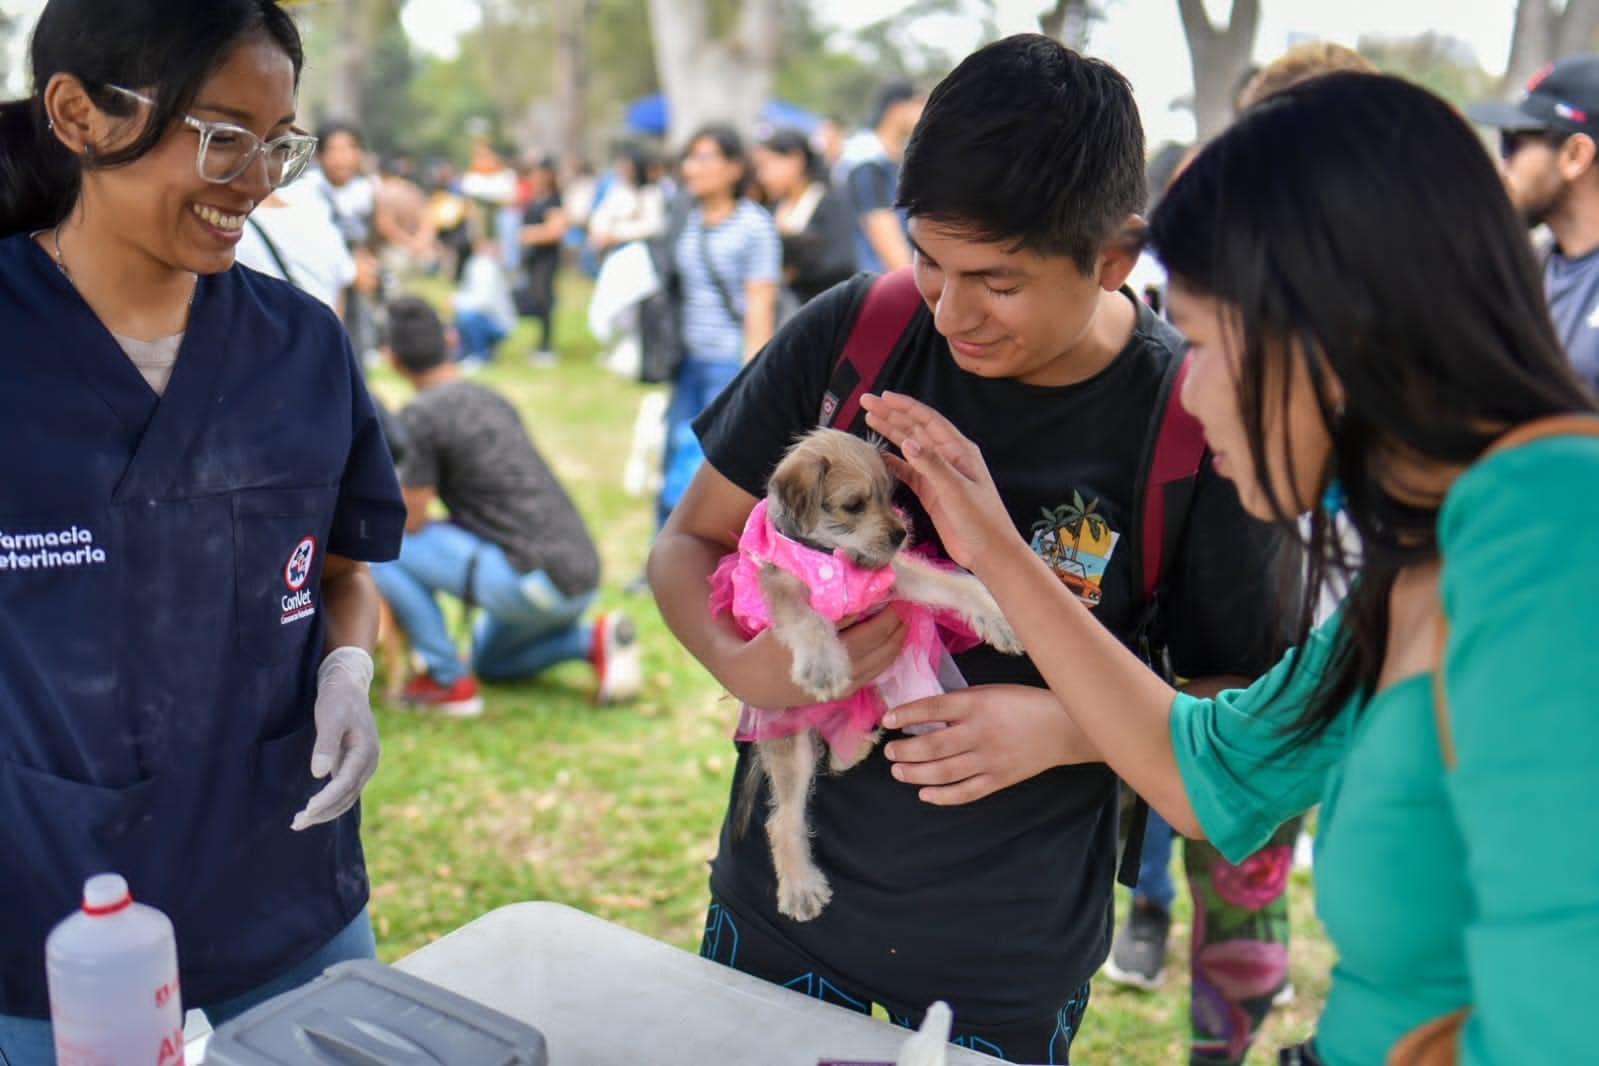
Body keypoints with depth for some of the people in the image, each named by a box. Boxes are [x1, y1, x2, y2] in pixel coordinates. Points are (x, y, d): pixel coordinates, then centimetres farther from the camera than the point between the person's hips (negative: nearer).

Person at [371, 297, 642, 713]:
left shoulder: (421, 416, -9)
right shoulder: (493, 399, 17)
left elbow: (410, 522, -5)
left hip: (534, 582, -9)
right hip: (583, 576, 9)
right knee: (492, 661, 32)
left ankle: (449, 680, 3)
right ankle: (594, 639, 9)